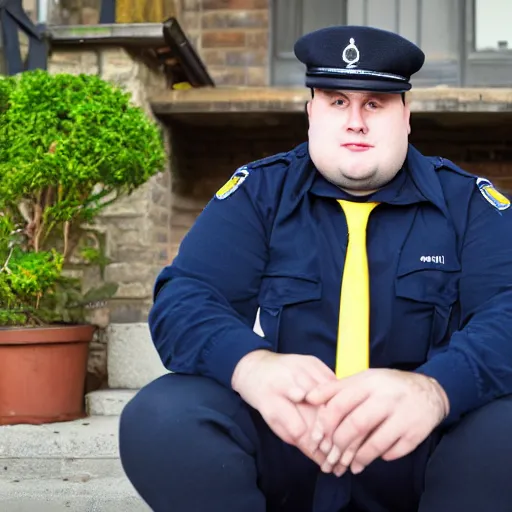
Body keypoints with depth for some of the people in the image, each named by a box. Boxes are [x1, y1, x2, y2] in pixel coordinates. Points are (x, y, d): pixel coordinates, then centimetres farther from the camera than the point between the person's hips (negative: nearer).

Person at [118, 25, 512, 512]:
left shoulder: (467, 201, 4)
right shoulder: (257, 191, 5)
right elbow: (183, 300, -7)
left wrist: (435, 389, -37)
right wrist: (253, 367, -32)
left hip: (418, 439, 0)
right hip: (279, 432, 1)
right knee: (159, 417, -28)